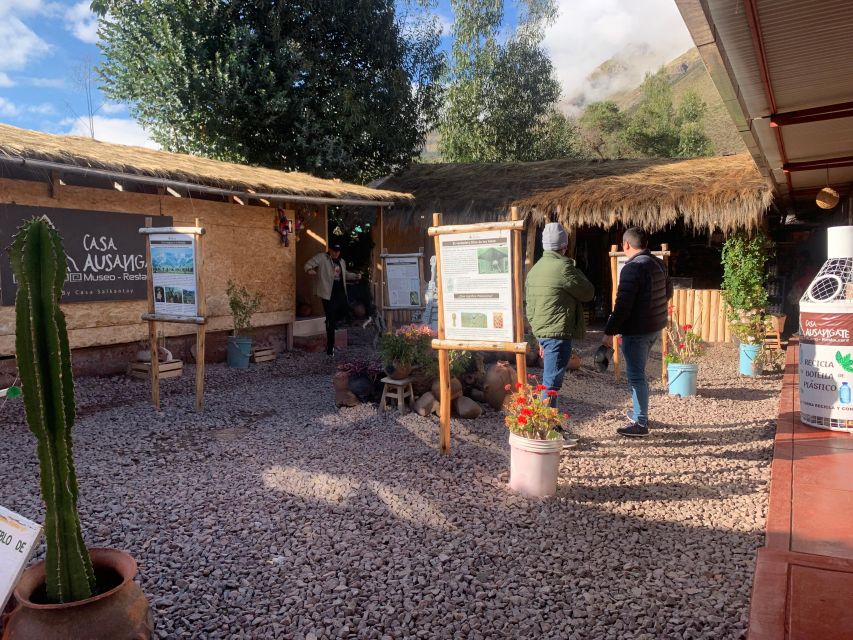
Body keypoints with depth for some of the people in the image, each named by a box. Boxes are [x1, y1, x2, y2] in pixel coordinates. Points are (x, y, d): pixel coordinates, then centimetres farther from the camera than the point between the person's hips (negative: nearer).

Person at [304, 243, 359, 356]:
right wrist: (309, 270, -33)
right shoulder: (321, 258, -4)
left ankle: (332, 321, 33)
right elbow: (308, 264, -11)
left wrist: (355, 276, 18)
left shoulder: (342, 262, 18)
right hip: (328, 293, -7)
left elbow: (345, 275, 32)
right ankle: (330, 347, 3)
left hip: (340, 292, 7)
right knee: (331, 321, -6)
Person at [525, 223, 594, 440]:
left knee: (550, 380, 19)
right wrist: (576, 270, 9)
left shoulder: (536, 269, 13)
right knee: (552, 383, -5)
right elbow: (588, 293, -5)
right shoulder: (563, 267, -15)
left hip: (542, 332, 9)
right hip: (559, 333, -9)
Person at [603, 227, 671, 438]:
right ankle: (639, 413, 33)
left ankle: (640, 424, 2)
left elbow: (623, 304, -23)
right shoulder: (659, 264, 9)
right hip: (656, 326, 9)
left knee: (636, 375, -2)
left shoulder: (633, 268, -19)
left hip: (636, 330, -9)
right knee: (639, 372, 22)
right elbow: (668, 292, 22)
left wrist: (609, 331, -18)